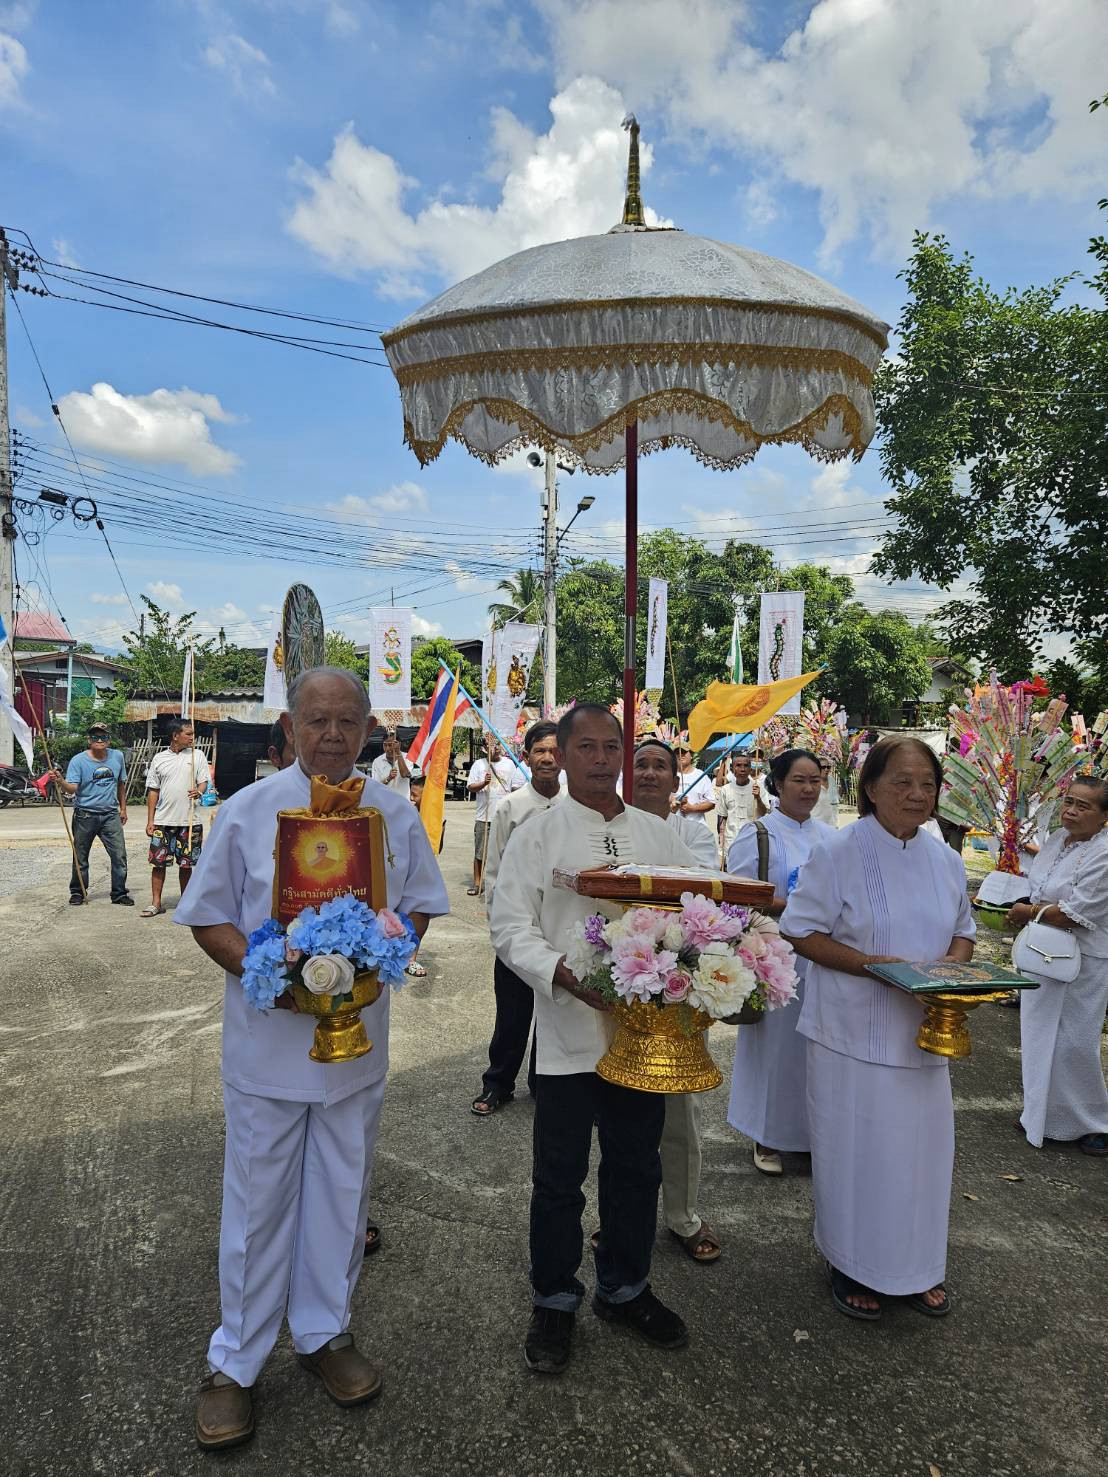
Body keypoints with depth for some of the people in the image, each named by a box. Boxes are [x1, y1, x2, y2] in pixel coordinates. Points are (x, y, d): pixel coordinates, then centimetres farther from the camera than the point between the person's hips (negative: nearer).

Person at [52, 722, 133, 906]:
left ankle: (119, 893, 9)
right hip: (85, 815, -2)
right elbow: (72, 788, -16)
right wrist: (60, 781, -37)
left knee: (119, 856, -2)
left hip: (111, 815, 2)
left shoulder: (117, 757, 5)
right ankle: (77, 892, 24)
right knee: (80, 858, 8)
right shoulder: (78, 760, -7)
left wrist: (123, 808, 19)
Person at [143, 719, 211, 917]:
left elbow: (204, 781, 3)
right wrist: (150, 820, 3)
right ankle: (156, 903, 11)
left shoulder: (197, 755, 5)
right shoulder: (159, 758, 5)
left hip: (189, 820, 0)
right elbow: (153, 791, 8)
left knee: (186, 863, 7)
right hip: (163, 821, 0)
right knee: (158, 862, 1)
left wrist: (199, 791, -21)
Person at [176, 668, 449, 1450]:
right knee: (258, 1200, 10)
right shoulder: (250, 810, -7)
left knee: (342, 1193, 17)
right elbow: (209, 919, -4)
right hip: (267, 1035, -2)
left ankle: (325, 1332, 39)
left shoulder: (396, 815, -1)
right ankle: (234, 1363, 30)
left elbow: (419, 908, 7)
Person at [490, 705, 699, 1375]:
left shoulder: (658, 834, 8)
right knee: (560, 1177, 9)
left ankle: (625, 1289, 38)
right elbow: (511, 927, -8)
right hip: (570, 1035, -3)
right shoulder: (539, 834, -3)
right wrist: (567, 976, -24)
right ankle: (554, 1303, 30)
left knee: (637, 1168, 17)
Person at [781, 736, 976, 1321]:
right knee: (855, 1150, 6)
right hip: (855, 1032, -5)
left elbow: (962, 930, 15)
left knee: (921, 1146, 13)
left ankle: (916, 1266, 34)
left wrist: (952, 966, -8)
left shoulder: (945, 860, 5)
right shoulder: (837, 853, -12)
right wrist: (870, 965, -23)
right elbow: (801, 932, -11)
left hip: (922, 1032, 5)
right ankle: (851, 1266, 27)